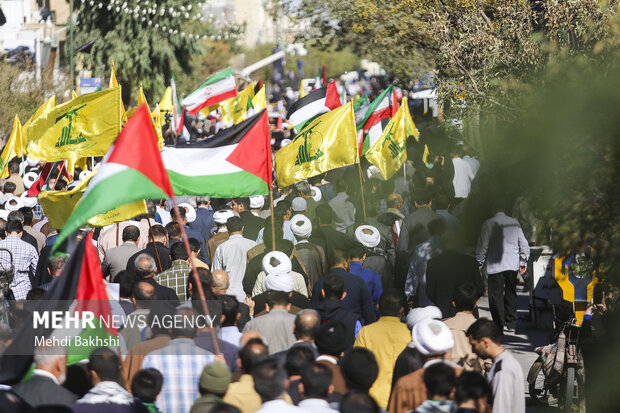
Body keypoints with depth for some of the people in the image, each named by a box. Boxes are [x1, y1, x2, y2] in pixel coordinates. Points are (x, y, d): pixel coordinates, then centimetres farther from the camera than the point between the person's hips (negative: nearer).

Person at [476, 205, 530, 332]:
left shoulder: (489, 224, -7)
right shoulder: (514, 223, 4)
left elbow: (483, 245, -4)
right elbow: (523, 244, 9)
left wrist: (479, 263, 7)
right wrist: (523, 262, 20)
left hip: (495, 265, -4)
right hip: (513, 264, 4)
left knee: (496, 295, 1)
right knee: (511, 294, 14)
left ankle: (499, 325, -3)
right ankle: (511, 324, 18)